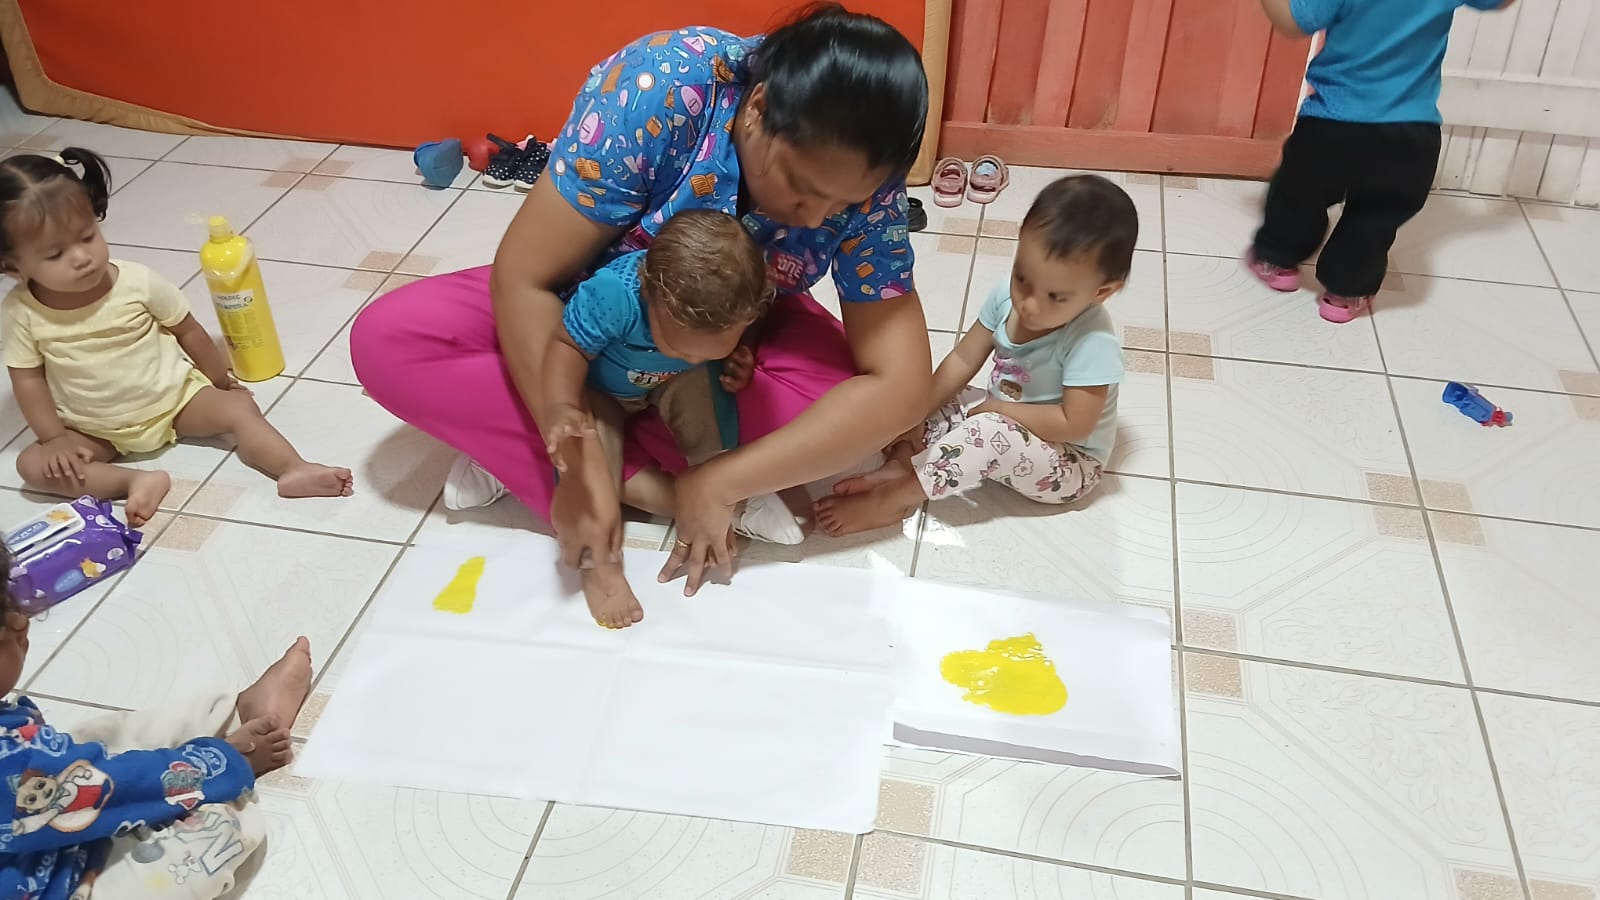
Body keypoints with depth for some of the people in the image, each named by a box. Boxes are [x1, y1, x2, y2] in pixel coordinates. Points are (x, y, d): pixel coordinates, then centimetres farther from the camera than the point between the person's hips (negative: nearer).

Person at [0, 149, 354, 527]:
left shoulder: (136, 282, -18)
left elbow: (187, 330, -5)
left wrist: (221, 381, 5)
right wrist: (54, 438, -13)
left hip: (174, 397, -1)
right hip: (95, 430, 1)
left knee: (239, 408, -22)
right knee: (32, 465, -20)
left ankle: (294, 469, -36)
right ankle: (136, 481, -33)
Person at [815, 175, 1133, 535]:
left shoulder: (1093, 342, -30)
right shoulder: (1006, 297, -13)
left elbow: (1074, 424, -29)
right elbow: (963, 359, -6)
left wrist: (992, 410, -22)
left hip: (1069, 461, -7)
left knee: (990, 434, -34)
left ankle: (888, 500, -29)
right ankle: (899, 466, -28)